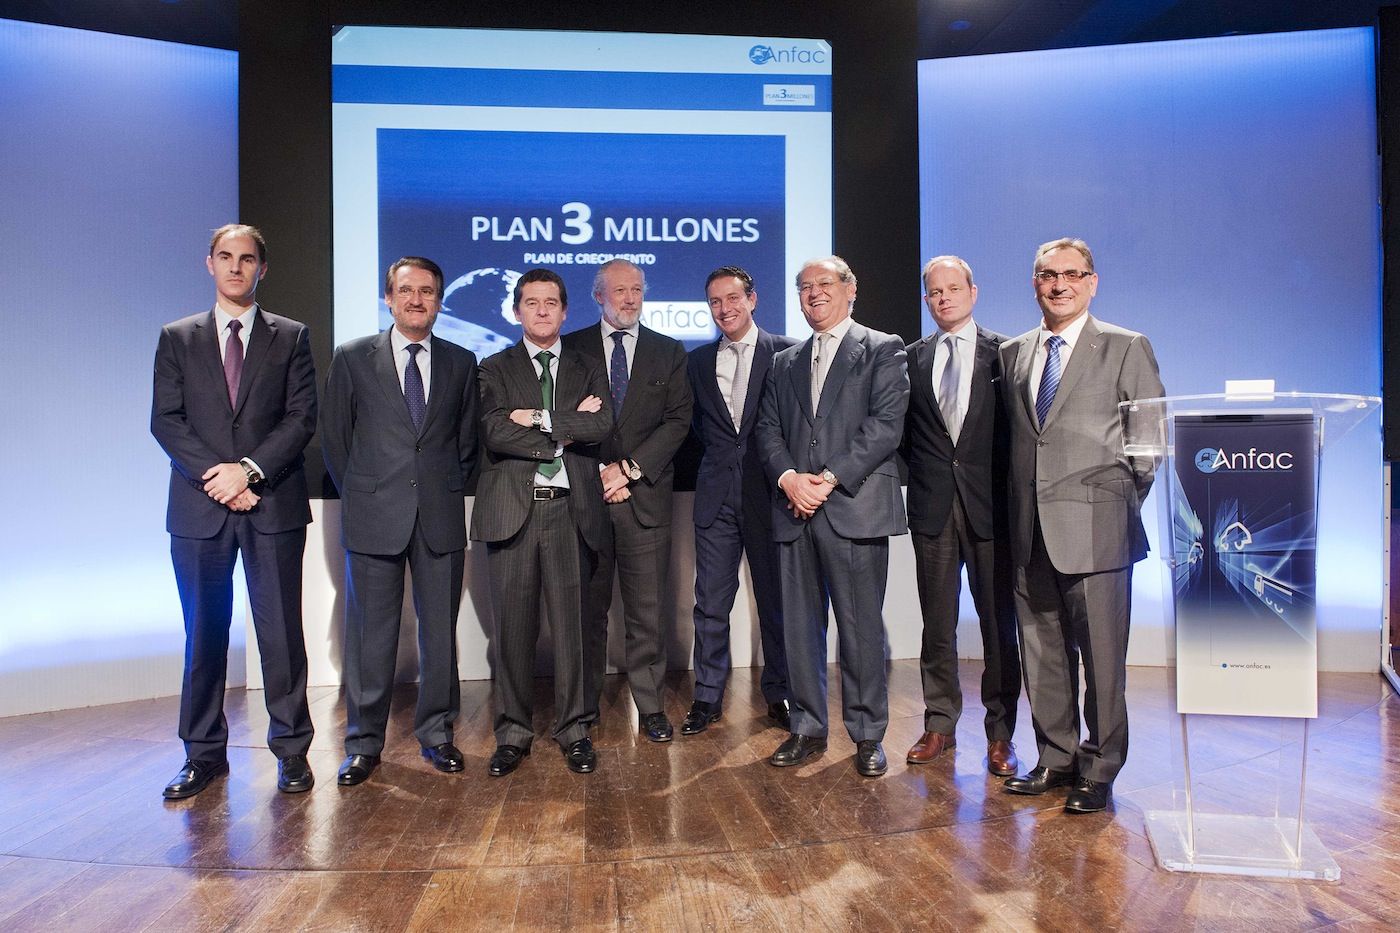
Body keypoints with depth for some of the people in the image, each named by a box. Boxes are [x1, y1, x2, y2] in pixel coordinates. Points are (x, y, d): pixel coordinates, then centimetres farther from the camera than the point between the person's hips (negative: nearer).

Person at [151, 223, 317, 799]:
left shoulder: (290, 337, 8)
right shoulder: (177, 339, 11)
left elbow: (302, 418, -1)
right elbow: (165, 421, 3)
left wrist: (250, 469, -13)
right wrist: (214, 476, -11)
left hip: (273, 503, -1)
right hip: (199, 507, 2)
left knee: (281, 631, 2)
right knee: (204, 634, 8)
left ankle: (291, 749, 13)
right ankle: (204, 754, 19)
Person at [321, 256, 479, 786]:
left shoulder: (461, 363, 9)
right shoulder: (352, 358, 4)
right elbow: (334, 435, 7)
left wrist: (451, 490, 8)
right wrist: (360, 494, 5)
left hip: (441, 517, 2)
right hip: (374, 517, -1)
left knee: (441, 629, 7)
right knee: (370, 633, 4)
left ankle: (436, 733, 21)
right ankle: (363, 742, 17)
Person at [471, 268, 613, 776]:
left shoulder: (588, 370, 15)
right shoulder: (494, 369, 10)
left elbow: (601, 426, -4)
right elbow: (495, 434, -7)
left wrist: (539, 419, -9)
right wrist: (568, 429, -6)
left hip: (572, 509, 1)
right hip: (512, 508, -1)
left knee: (571, 623, 3)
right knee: (514, 626, 4)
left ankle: (572, 729, 17)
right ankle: (513, 731, 18)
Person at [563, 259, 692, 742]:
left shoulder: (669, 352, 10)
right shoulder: (571, 349, 8)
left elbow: (678, 419, 1)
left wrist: (631, 468, -9)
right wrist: (597, 474, -8)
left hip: (645, 498, 0)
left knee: (648, 611, 2)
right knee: (588, 609, 7)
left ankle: (650, 705, 15)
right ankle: (585, 705, 19)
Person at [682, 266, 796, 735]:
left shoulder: (786, 352, 0)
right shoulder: (698, 361, 11)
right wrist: (719, 451, 6)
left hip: (768, 491, -2)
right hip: (716, 494, 3)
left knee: (776, 597, 8)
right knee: (711, 601, 5)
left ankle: (778, 693, 22)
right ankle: (707, 697, 17)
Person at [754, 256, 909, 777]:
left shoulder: (883, 350, 4)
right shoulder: (785, 363, 20)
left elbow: (886, 425, -7)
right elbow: (767, 431, 13)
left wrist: (830, 478, -13)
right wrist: (789, 477, -7)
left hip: (855, 508, -5)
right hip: (795, 511, 5)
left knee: (862, 627, 0)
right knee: (799, 626, 8)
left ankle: (868, 735, 13)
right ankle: (808, 729, 20)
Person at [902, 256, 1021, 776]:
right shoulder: (911, 357, 10)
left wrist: (1012, 493, -5)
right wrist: (918, 475, 2)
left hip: (989, 504, -2)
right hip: (932, 506, 2)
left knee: (998, 621, 3)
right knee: (937, 623, 9)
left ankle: (1000, 732, 15)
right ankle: (939, 724, 21)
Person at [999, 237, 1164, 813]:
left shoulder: (1126, 349, 2)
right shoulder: (1012, 354, 14)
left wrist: (1126, 501, -1)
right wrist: (1019, 505, 9)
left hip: (1095, 528, -4)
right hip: (1030, 531, 4)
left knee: (1101, 656, 3)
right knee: (1041, 653, 11)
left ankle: (1099, 771, 17)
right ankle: (1056, 758, 26)